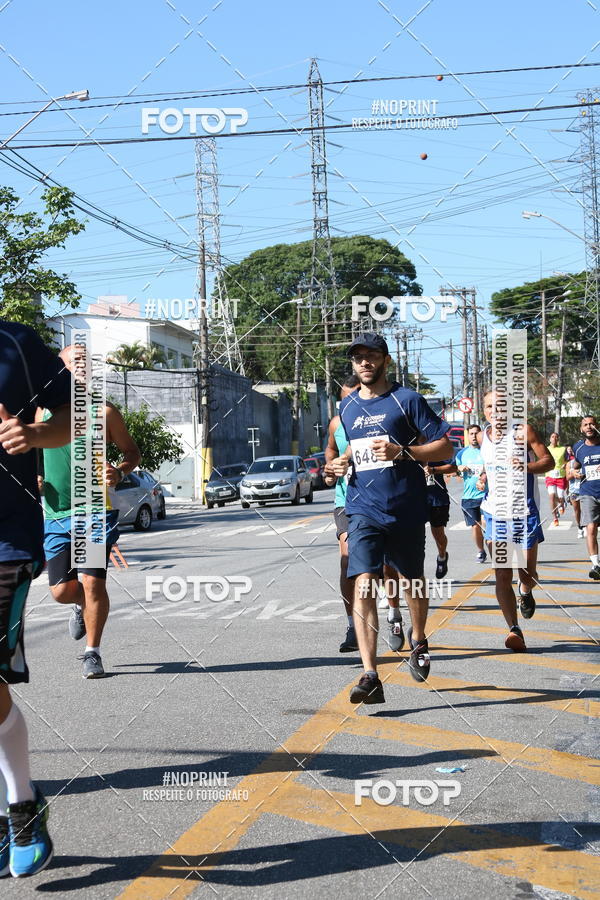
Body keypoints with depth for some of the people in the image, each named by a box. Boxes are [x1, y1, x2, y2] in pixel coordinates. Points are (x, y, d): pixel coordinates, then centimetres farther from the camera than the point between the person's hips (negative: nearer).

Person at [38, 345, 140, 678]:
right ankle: (81, 605, 41)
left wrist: (119, 472, -11)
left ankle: (92, 653, 9)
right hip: (56, 515, 2)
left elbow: (132, 451, 10)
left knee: (93, 582, -11)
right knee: (61, 591, 3)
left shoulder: (104, 412, 2)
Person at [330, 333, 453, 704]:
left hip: (406, 509, -2)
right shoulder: (347, 407, 12)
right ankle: (370, 677, -20)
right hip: (363, 510, 2)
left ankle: (418, 640, 46)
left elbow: (445, 447, -6)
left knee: (413, 582, 16)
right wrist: (344, 462, 6)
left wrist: (401, 451, -20)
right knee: (363, 584, -15)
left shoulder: (407, 400, -4)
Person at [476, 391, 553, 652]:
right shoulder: (482, 438, 8)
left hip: (524, 512, -3)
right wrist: (483, 479, 8)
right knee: (502, 576, -5)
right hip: (495, 512, 4)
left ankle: (525, 592, 39)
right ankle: (514, 629, -3)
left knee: (527, 573, 2)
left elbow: (548, 460, -7)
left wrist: (527, 467, -25)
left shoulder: (523, 432, -7)